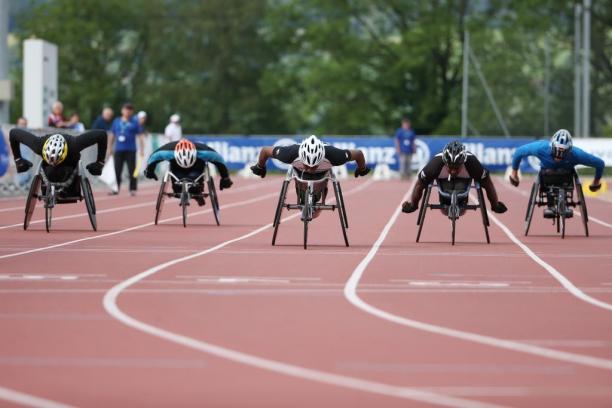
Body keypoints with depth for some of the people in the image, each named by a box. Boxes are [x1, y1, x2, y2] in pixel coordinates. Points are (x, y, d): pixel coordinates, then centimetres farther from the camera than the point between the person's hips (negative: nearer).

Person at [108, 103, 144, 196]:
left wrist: (142, 150, -3)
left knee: (132, 171, -1)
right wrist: (110, 148, 14)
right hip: (118, 150, 2)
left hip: (130, 150, -2)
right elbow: (112, 136, 17)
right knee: (117, 171, 1)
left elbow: (140, 136, 3)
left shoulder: (134, 122, 3)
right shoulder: (116, 122, 11)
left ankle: (133, 189, 4)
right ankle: (116, 189, 7)